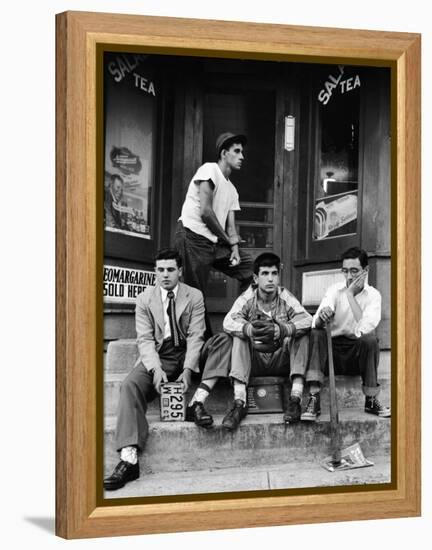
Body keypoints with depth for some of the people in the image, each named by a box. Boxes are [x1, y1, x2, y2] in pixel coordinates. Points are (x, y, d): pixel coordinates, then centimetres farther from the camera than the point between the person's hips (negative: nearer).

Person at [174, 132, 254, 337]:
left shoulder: (232, 190, 22)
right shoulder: (209, 170, -4)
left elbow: (231, 225, 14)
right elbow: (205, 212, -14)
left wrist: (234, 247, -7)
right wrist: (229, 241, -3)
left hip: (215, 243, 8)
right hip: (193, 237, -8)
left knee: (253, 268, 1)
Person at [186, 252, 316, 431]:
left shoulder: (286, 298, -5)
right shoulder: (247, 299, -5)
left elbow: (307, 321, -24)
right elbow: (228, 322, -23)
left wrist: (279, 330, -44)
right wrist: (249, 329, -46)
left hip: (281, 360, 0)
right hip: (254, 360, 0)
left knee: (302, 333, -22)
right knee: (238, 335, -24)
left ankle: (296, 398, -29)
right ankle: (239, 402, -34)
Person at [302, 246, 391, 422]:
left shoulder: (373, 295, -4)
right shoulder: (335, 290, -1)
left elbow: (363, 329, -23)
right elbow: (316, 324, -17)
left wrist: (351, 295, -20)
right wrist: (322, 315, -41)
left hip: (359, 353, -1)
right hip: (332, 350, 1)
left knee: (370, 339, -31)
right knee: (316, 334, -27)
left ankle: (371, 400, -16)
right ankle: (314, 400, -30)